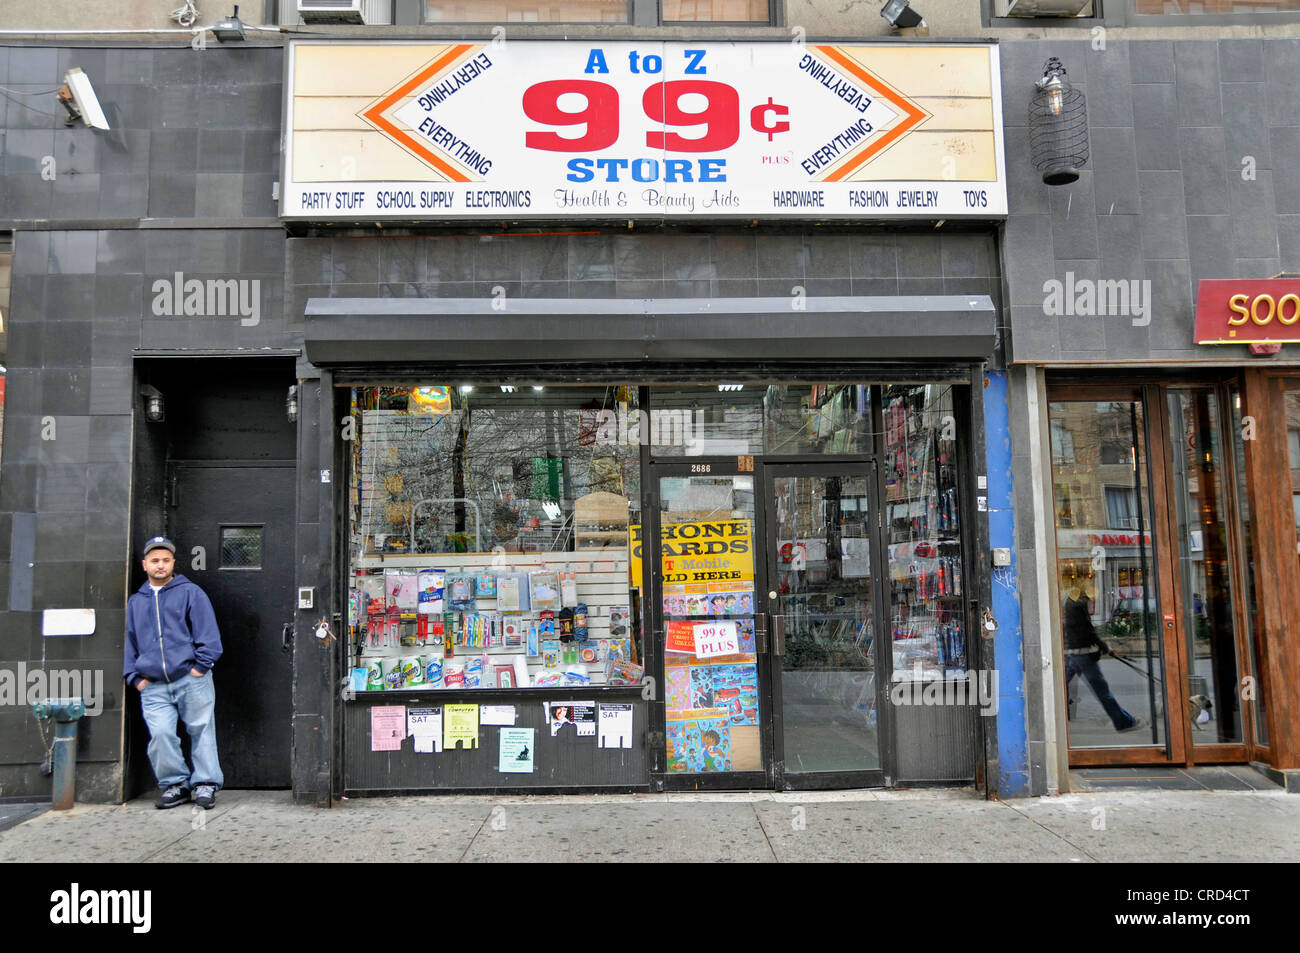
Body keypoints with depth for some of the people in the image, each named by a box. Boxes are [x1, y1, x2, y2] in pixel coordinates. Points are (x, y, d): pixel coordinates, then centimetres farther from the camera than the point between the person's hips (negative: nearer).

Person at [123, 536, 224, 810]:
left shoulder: (190, 593, 6)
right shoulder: (135, 602, 19)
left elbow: (208, 635, 2)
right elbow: (129, 643, 22)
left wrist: (200, 667, -7)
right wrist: (135, 677, 10)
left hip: (191, 680, -3)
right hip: (154, 687, 3)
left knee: (201, 731, -3)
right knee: (160, 734, -9)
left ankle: (205, 784, 6)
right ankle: (175, 784, 6)